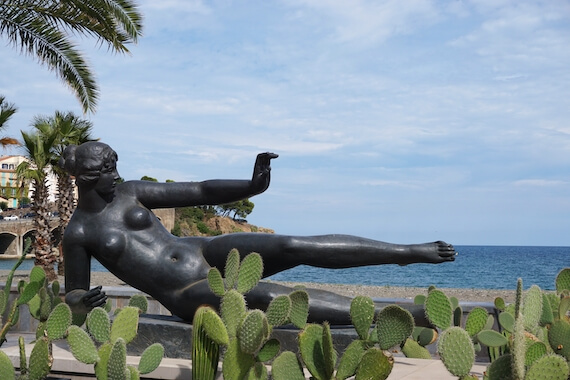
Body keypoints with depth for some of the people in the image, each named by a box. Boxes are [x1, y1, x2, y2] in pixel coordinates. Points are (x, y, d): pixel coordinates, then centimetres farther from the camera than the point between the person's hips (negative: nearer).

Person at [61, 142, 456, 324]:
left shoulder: (131, 192, 8)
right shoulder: (78, 234, 1)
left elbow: (201, 192, 4)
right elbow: (73, 295, 8)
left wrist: (252, 186, -11)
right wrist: (86, 303, -18)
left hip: (207, 254, 4)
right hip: (189, 297, -4)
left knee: (294, 247, -18)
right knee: (265, 297, -30)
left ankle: (413, 252, -11)